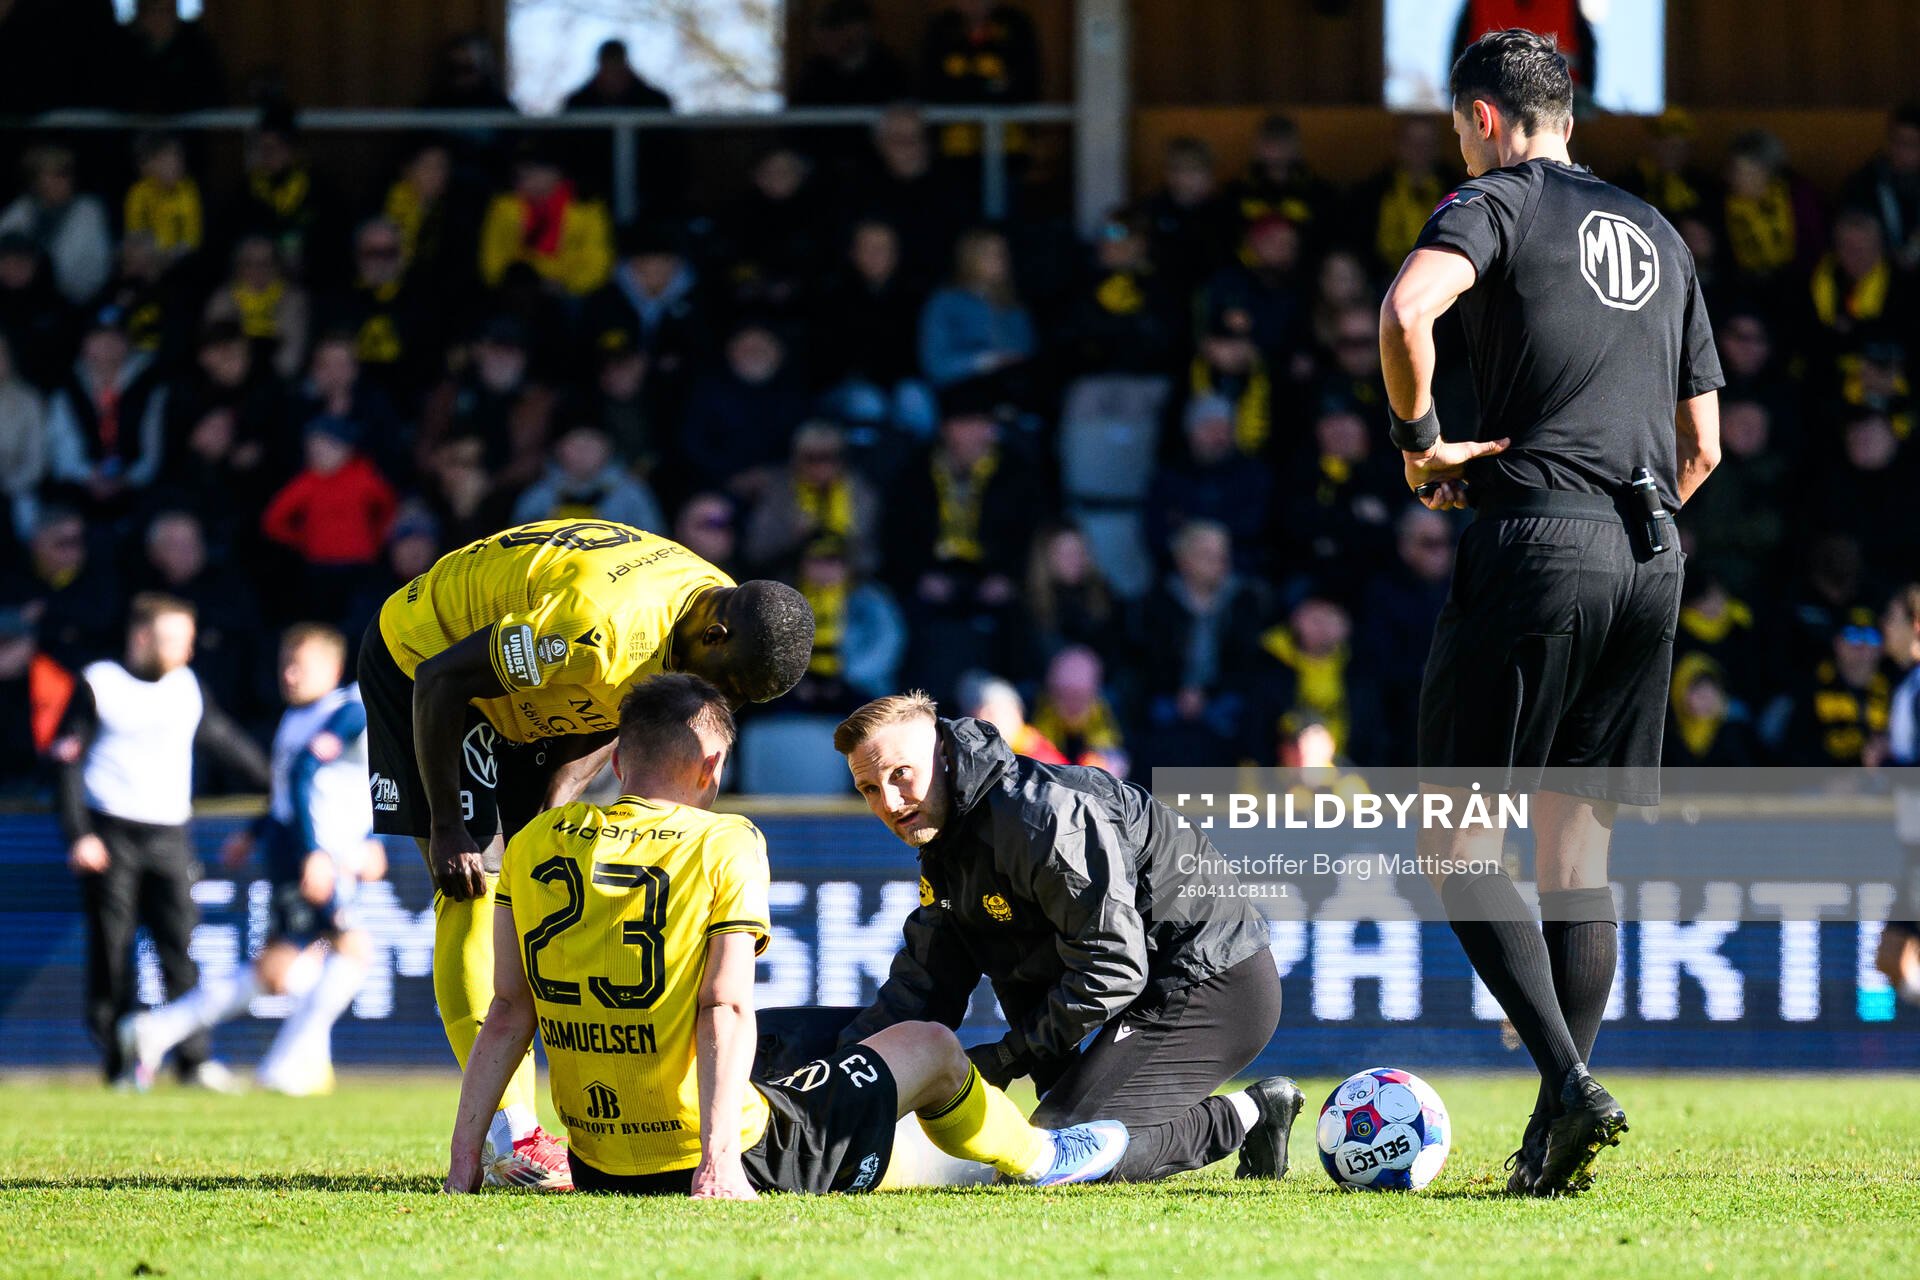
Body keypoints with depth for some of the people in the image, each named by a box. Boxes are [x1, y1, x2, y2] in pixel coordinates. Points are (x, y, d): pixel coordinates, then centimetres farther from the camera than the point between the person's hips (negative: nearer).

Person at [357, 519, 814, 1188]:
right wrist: (445, 828, -23)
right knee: (478, 891, -16)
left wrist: (553, 811, -9)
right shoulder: (602, 629, -40)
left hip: (517, 706, 8)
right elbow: (442, 680, -30)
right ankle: (509, 1139, -20)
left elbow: (608, 718, 5)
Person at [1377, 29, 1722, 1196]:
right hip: (1653, 558, 6)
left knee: (1458, 841, -2)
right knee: (1578, 841, 9)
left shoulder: (1498, 201, 2)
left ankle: (1570, 1083, -18)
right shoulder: (1660, 236, 22)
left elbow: (1407, 312, -20)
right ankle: (1557, 1142, 3)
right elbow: (1703, 445, 21)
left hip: (1537, 540, -6)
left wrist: (1422, 441, -6)